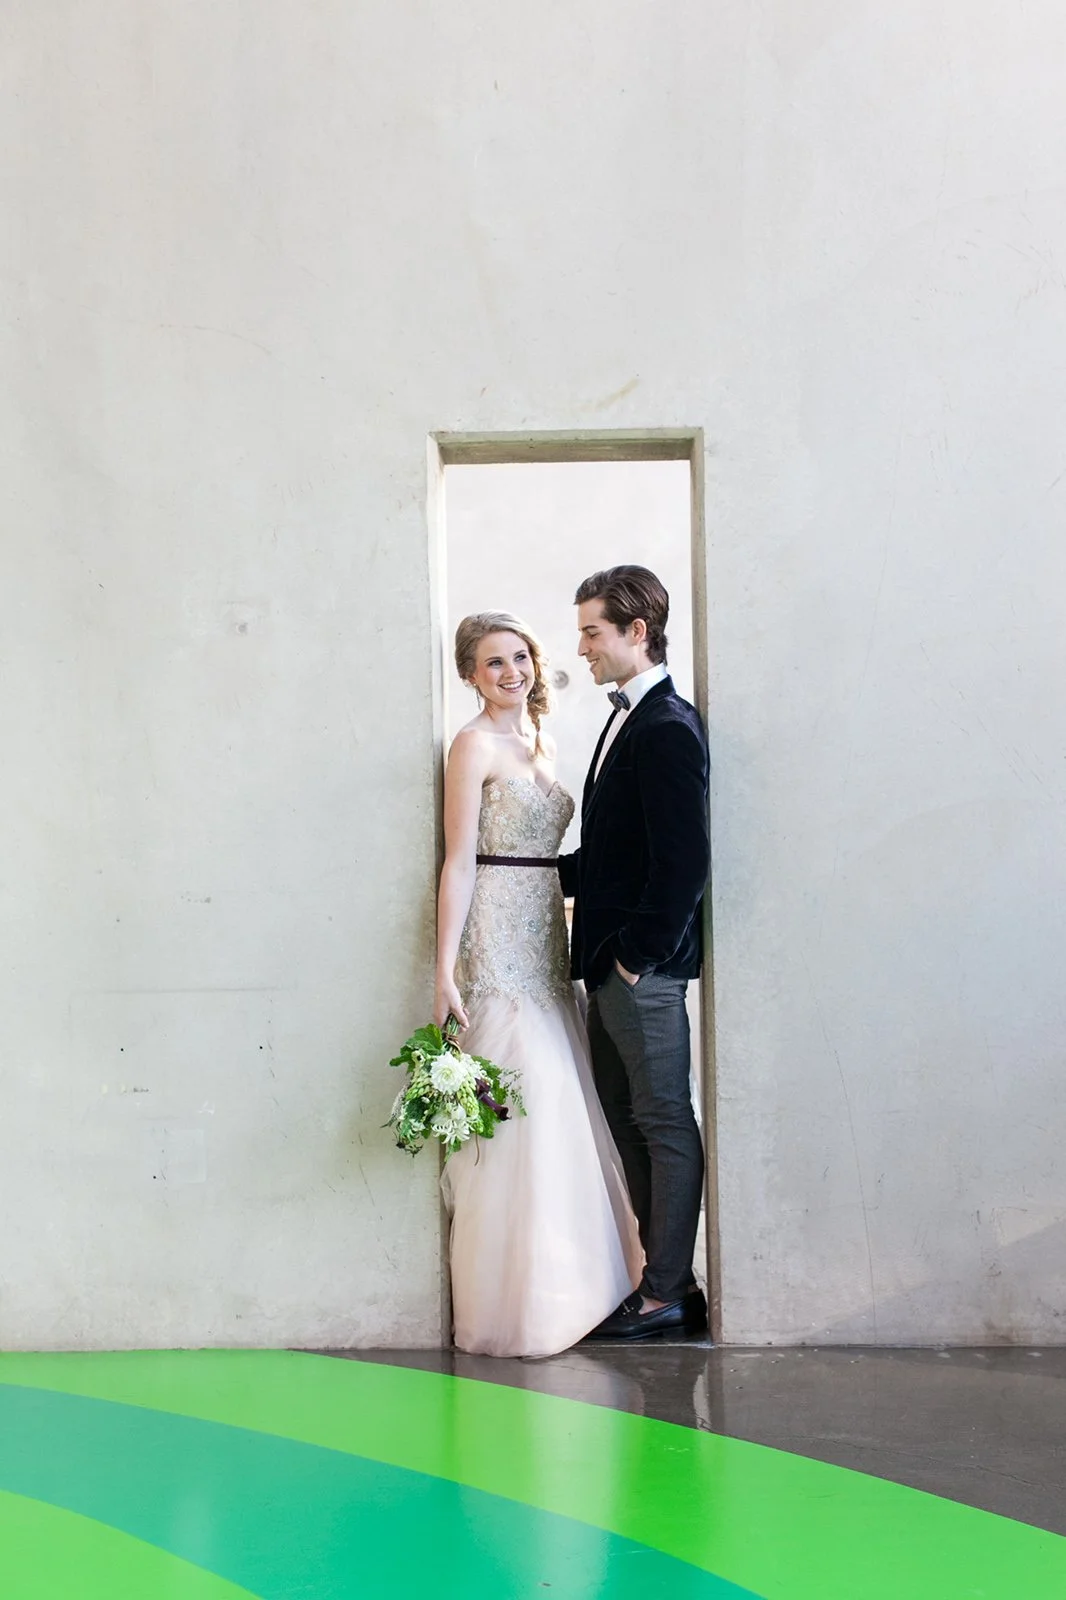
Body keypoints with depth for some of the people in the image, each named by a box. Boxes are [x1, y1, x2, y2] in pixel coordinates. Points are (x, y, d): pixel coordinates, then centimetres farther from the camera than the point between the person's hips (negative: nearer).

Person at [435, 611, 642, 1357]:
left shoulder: (541, 743, 17)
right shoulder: (476, 744, -6)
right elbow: (461, 861, -11)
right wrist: (445, 970, -16)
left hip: (547, 940, 8)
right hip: (498, 943, -8)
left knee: (563, 1111, 9)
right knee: (518, 1112, -8)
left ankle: (566, 1287, 18)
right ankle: (514, 1306, 1)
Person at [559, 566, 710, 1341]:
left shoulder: (667, 727, -16)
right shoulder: (631, 718, 15)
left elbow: (683, 859, -21)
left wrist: (638, 951, -18)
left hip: (642, 964, -10)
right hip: (611, 963, 10)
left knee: (665, 1123, 0)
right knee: (628, 1120, 14)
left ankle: (666, 1294, 9)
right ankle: (666, 1277, 23)